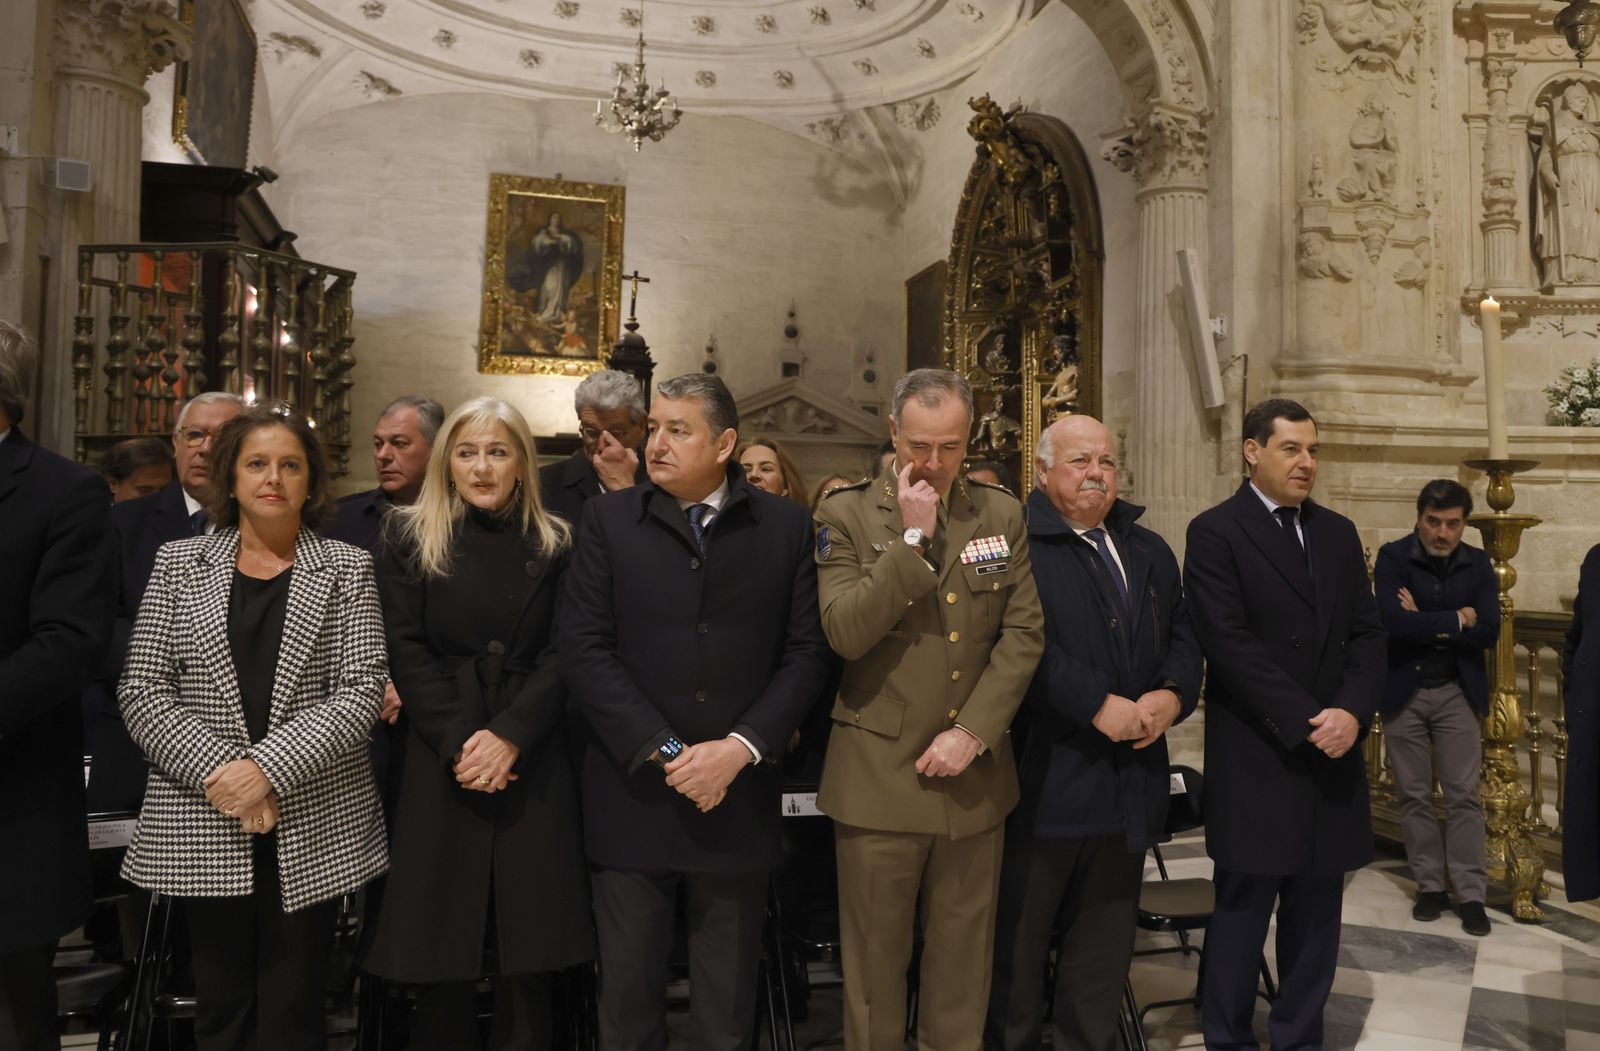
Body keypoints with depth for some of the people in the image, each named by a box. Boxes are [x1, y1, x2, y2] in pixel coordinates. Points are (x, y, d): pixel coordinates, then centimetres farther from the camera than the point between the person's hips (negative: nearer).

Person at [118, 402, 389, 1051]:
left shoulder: (347, 569, 3)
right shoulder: (179, 563, 7)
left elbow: (362, 690, -6)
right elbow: (140, 690, 1)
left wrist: (268, 767, -16)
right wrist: (216, 770, -12)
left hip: (312, 826, -1)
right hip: (203, 828, 1)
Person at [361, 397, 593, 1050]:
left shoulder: (554, 545, 8)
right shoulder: (411, 537, 6)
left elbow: (563, 654, 0)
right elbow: (408, 651, -2)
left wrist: (510, 735, -13)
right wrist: (458, 743, -12)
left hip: (531, 764, 1)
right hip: (441, 763, 0)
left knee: (527, 959, 4)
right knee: (441, 955, 4)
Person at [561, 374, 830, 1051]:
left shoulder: (785, 526, 2)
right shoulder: (608, 521, 1)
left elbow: (806, 653, -1)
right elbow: (584, 650, -6)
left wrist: (739, 748, -12)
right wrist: (664, 751, -12)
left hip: (740, 799, 0)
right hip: (633, 795, 0)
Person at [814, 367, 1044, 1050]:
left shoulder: (1003, 515, 6)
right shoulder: (846, 515, -2)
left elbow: (1024, 633, 1)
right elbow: (844, 631, -14)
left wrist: (971, 730, -9)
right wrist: (911, 538, -16)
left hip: (974, 776, 3)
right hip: (879, 776, -2)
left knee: (963, 959, 14)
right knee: (875, 959, 9)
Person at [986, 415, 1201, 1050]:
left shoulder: (1150, 552, 16)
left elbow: (1184, 633, 14)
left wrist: (1172, 694, -5)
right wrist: (1098, 706, -20)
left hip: (1130, 777, 7)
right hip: (1044, 777, -6)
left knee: (1106, 940, 17)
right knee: (1019, 935, 6)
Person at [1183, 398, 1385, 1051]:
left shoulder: (1338, 533, 13)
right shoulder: (1215, 532, -6)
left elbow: (1366, 633, 8)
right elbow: (1229, 645, -14)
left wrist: (1351, 711, -9)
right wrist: (1304, 721, -16)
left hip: (1332, 755, 5)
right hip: (1256, 761, -5)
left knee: (1316, 916, 11)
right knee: (1242, 911, 5)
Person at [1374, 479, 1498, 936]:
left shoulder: (1478, 564, 1)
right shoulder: (1393, 557, -7)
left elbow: (1488, 631, -8)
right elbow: (1392, 621, -20)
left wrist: (1424, 624, -14)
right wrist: (1454, 620, -14)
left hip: (1457, 693, 1)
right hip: (1403, 692, -1)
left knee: (1465, 795, 2)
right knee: (1414, 795, 8)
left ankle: (1471, 893, 10)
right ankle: (1430, 886, 20)